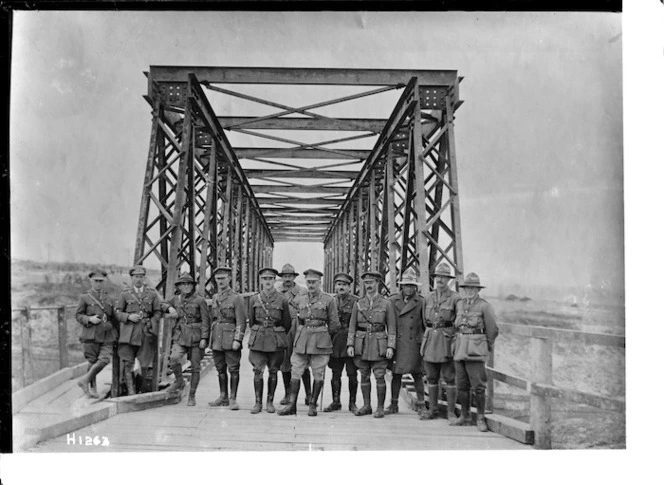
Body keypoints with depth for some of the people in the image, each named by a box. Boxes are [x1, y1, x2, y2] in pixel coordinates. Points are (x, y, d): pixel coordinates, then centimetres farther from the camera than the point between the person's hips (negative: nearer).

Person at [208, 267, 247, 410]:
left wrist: (237, 340, -17)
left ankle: (233, 399, 1)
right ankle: (223, 397, 21)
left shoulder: (236, 298, -5)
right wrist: (210, 338, 16)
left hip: (230, 339, -6)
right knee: (220, 369, 11)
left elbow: (241, 322, -9)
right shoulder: (214, 298, 14)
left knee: (233, 369, -3)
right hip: (217, 338, 6)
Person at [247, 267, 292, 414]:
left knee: (273, 371, 5)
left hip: (276, 341, -1)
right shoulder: (254, 299, 4)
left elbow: (287, 323, 9)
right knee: (258, 371, -3)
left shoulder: (282, 300, 0)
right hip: (258, 340, 1)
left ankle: (270, 402, 15)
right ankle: (258, 403, 4)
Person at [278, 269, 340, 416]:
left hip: (320, 341, -3)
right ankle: (292, 405, 5)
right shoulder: (298, 300, 10)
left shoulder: (328, 300, 1)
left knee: (318, 375, 1)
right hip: (301, 340, 3)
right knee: (295, 373, 0)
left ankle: (313, 404, 12)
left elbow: (334, 325, 6)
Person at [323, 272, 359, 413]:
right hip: (335, 342, 3)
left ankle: (352, 403, 11)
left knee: (352, 374, 1)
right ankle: (336, 402, 16)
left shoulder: (355, 301, -1)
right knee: (335, 374, 7)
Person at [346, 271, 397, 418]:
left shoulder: (386, 304, 2)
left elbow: (391, 327, 0)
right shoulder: (359, 303, 8)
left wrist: (390, 346, -9)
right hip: (361, 344, 3)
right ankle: (366, 406, 16)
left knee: (379, 377, -3)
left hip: (379, 344, -3)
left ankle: (380, 407, 5)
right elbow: (352, 326, 9)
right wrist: (350, 344, -1)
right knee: (364, 376, 7)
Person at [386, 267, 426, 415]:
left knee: (417, 375, 4)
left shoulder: (421, 302, 0)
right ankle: (394, 404, 14)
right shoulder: (393, 300, 6)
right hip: (397, 343, 2)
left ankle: (420, 405, 14)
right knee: (396, 374, 6)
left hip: (414, 343, -2)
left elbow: (426, 324, 3)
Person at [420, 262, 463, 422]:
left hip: (447, 340, -5)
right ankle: (432, 410, 19)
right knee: (432, 378, 10)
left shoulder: (456, 298, -4)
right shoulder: (428, 298, 11)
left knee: (449, 378, -1)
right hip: (430, 341, 5)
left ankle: (451, 412, 6)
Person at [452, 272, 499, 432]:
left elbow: (493, 330, -1)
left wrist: (487, 347, 8)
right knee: (462, 386, 8)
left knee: (478, 386, -6)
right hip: (460, 349, 5)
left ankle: (481, 419, 4)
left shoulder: (485, 306, -6)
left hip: (476, 351, -5)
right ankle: (465, 418, 17)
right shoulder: (459, 304, 11)